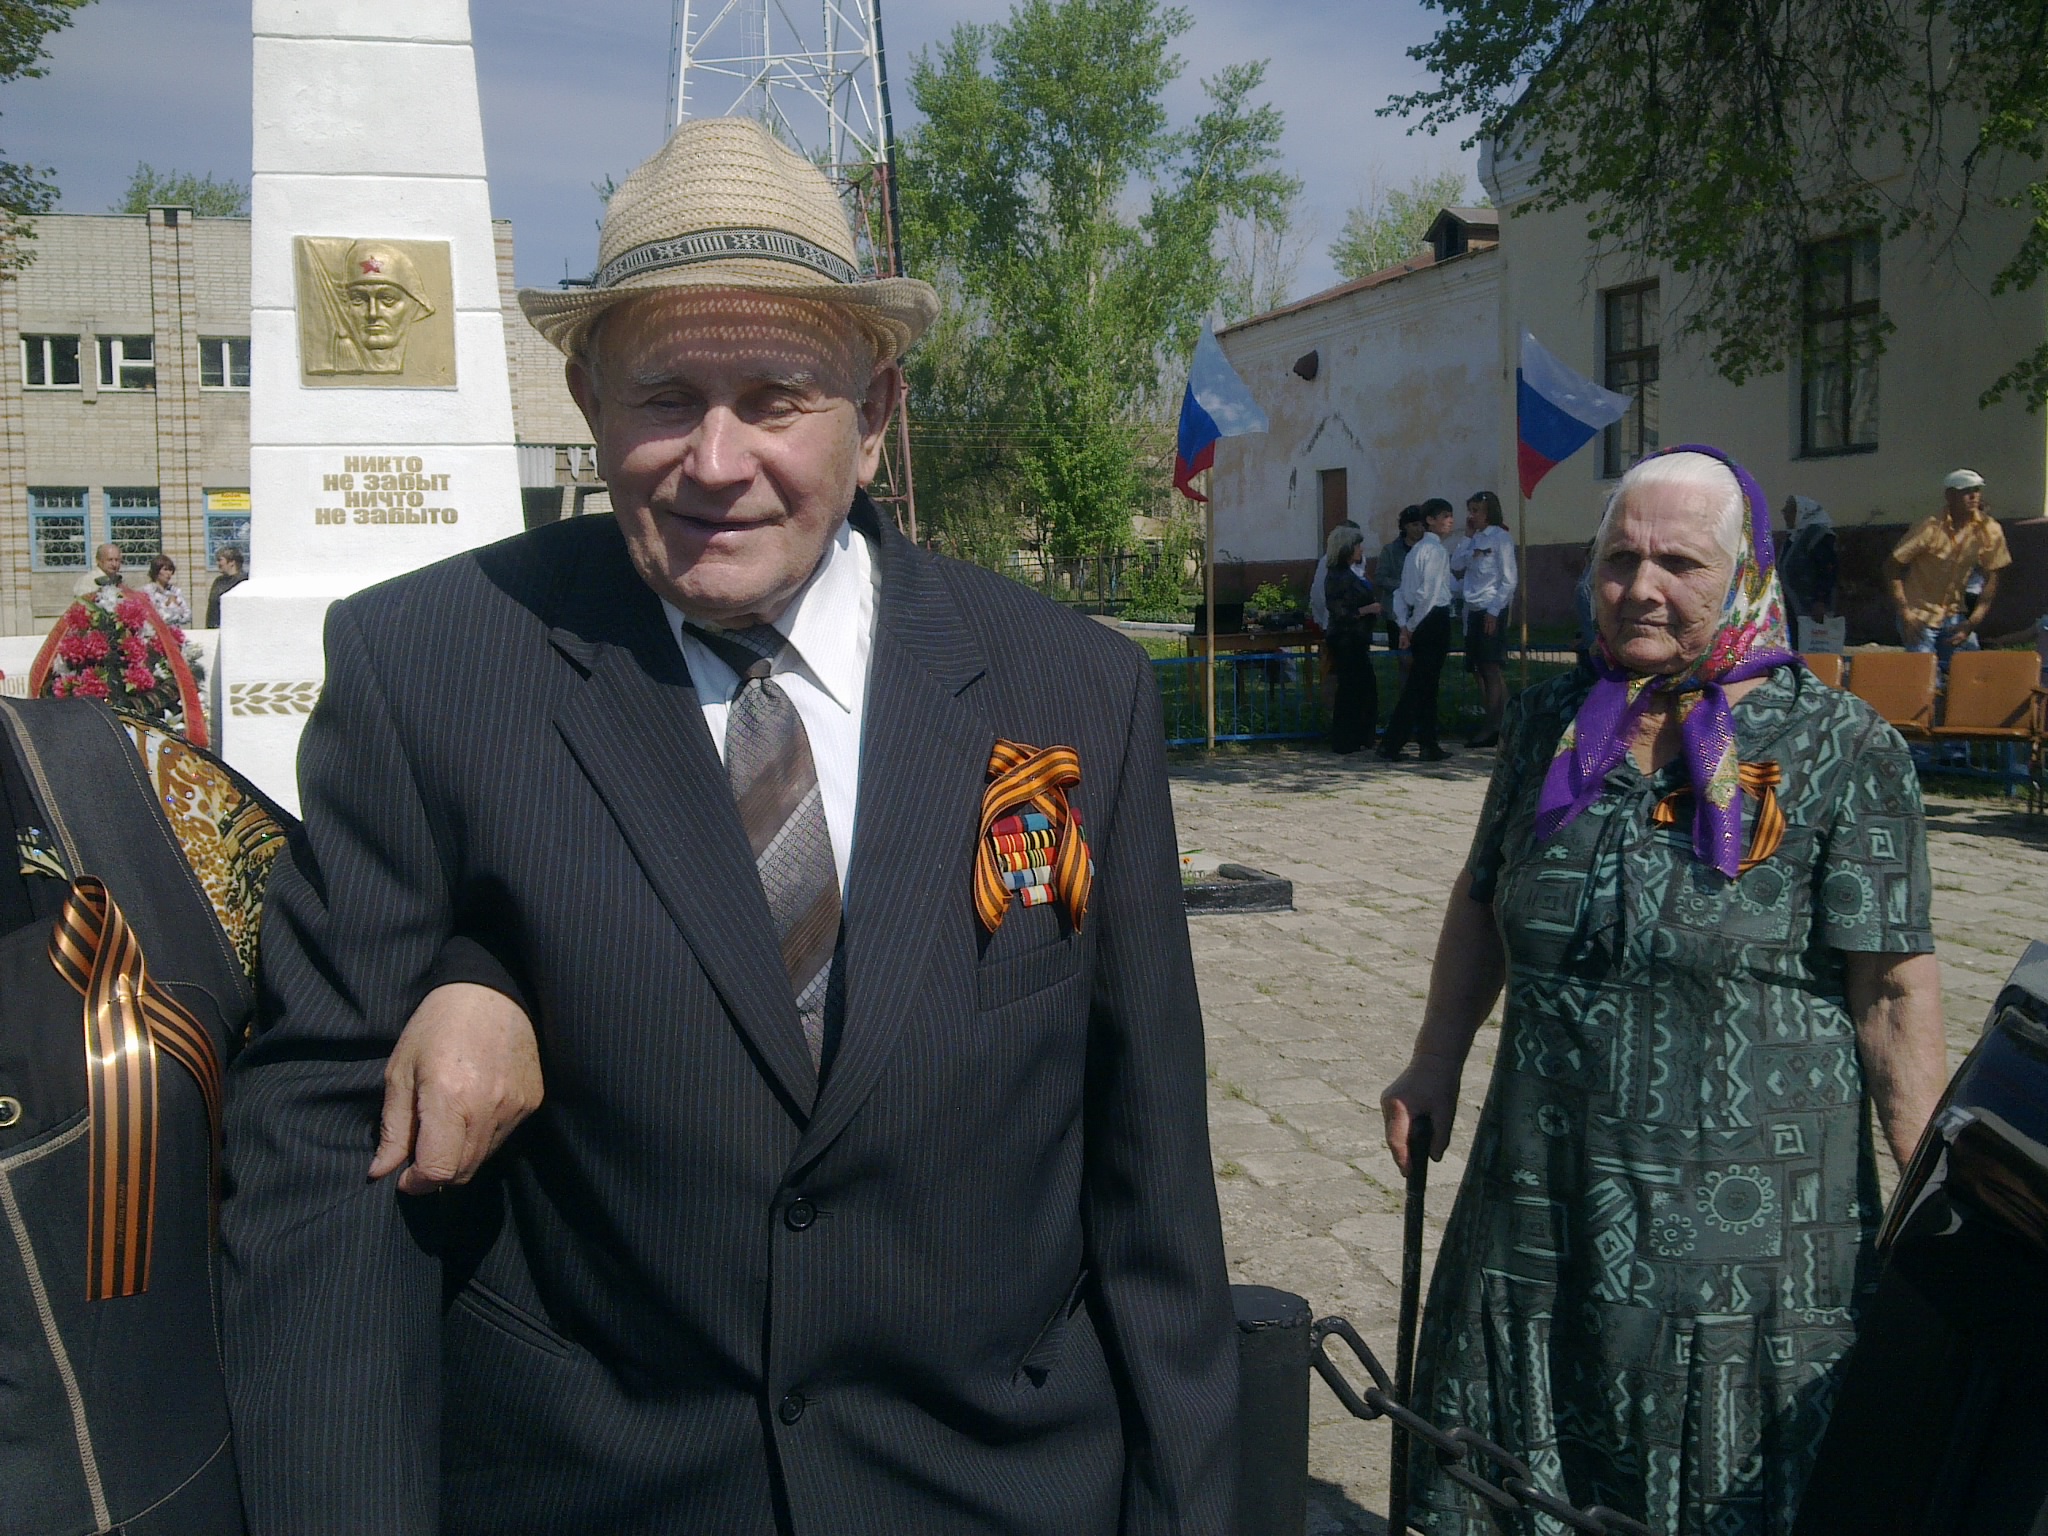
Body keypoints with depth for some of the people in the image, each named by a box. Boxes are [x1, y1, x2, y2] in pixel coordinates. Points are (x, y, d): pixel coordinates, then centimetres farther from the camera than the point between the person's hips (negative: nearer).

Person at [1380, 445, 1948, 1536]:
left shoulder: (1842, 749, -10)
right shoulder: (1547, 724, 3)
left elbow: (1895, 990, -10)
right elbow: (1483, 904, 15)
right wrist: (1434, 1067, 14)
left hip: (1745, 1222, -4)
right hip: (1538, 1199, 4)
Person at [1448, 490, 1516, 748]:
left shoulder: (1500, 537, -5)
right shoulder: (1474, 539, 17)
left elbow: (1509, 579, -9)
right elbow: (1456, 565, 9)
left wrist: (1494, 611, -16)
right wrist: (1468, 535, 7)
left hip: (1491, 610, -8)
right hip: (1473, 610, 8)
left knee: (1492, 668, -9)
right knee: (1479, 669, 6)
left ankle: (1493, 728, -10)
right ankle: (1492, 726, 9)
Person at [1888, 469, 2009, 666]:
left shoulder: (1989, 531, -6)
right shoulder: (1930, 528, -17)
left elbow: (1992, 580, 1)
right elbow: (1893, 567, -12)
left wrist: (1972, 623, -8)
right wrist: (1905, 612, -18)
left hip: (1954, 615, 4)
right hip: (1920, 614, -4)